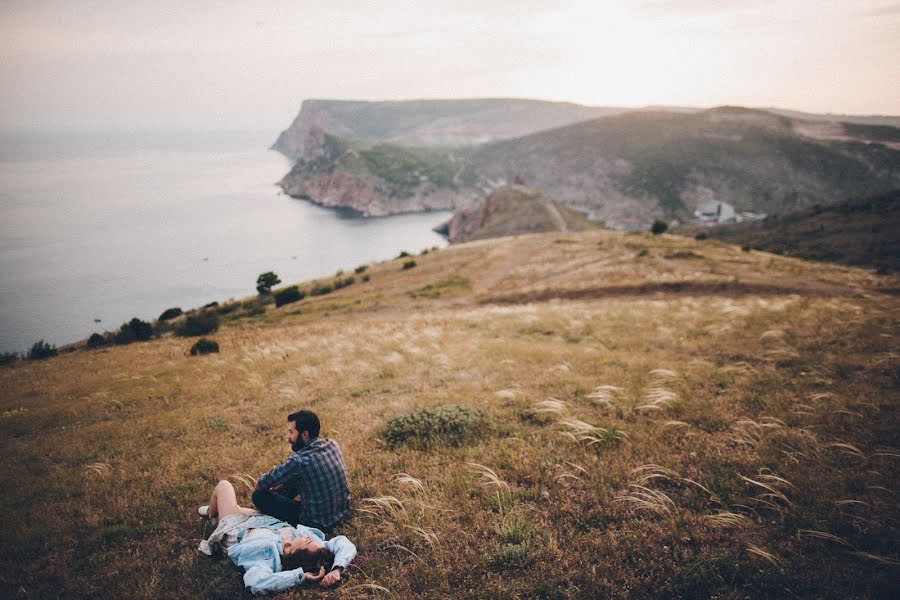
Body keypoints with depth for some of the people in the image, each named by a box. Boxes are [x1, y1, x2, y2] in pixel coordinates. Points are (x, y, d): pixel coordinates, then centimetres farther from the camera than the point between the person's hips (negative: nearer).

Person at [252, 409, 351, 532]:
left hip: (320, 524, -7)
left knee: (259, 495, 0)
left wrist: (259, 482, 12)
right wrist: (282, 484, 17)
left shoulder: (299, 460, -26)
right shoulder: (333, 444, -5)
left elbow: (260, 483, -11)